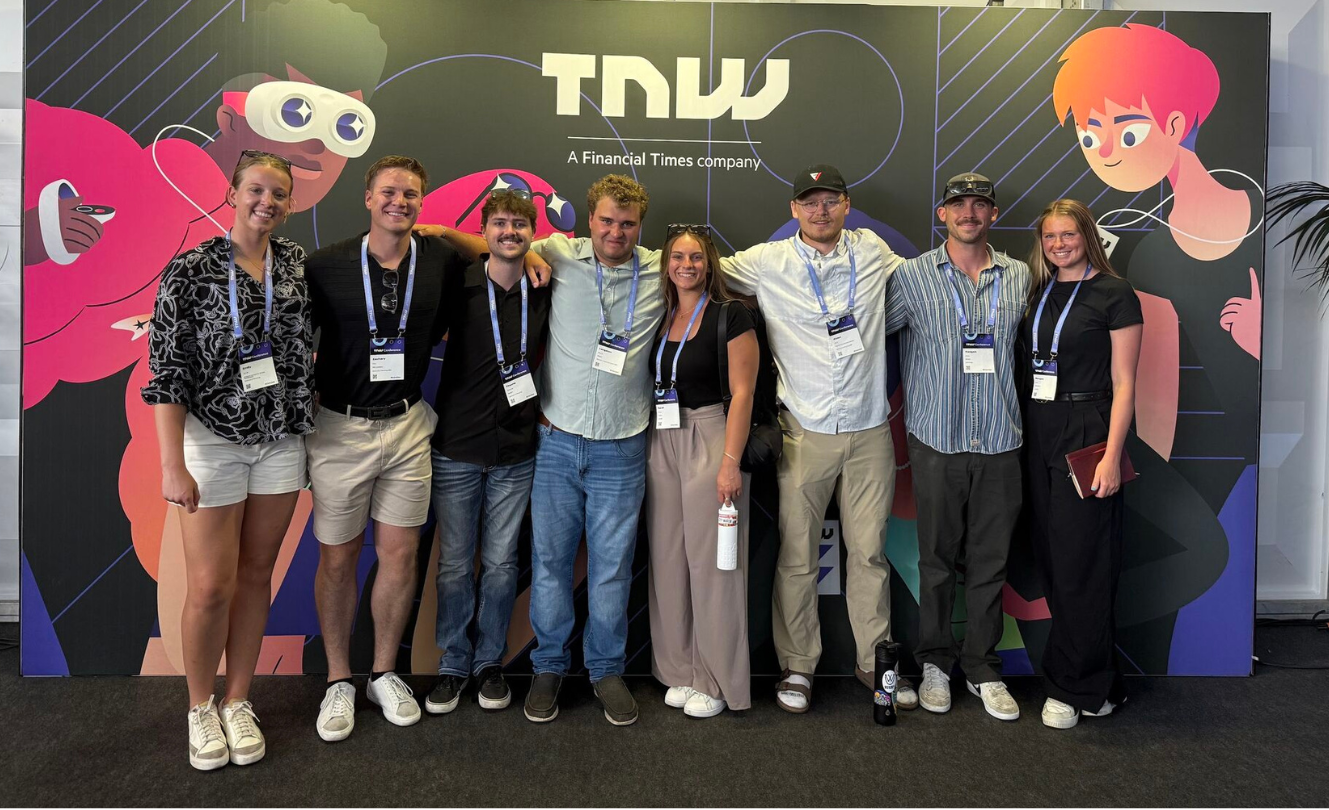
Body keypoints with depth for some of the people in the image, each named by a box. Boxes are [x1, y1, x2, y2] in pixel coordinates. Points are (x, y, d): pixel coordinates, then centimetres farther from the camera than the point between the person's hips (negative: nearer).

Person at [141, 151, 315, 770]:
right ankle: (200, 707, 22)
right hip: (212, 441, -4)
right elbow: (167, 371, -10)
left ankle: (239, 701, 26)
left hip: (281, 441, 4)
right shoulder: (191, 270, -8)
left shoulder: (297, 263, 4)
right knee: (211, 587, -1)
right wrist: (173, 466, -14)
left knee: (256, 575, 11)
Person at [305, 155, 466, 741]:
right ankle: (339, 681, 23)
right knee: (337, 558, 7)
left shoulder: (442, 262, -1)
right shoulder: (326, 265, -6)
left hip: (407, 425, 2)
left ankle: (385, 674, 25)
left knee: (400, 553, 7)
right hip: (340, 427, -2)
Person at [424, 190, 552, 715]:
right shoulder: (460, 286, -6)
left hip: (516, 453, 2)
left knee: (501, 563, 9)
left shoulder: (544, 293, 2)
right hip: (456, 449, -1)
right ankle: (453, 666, 25)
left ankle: (490, 663, 27)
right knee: (454, 565, 7)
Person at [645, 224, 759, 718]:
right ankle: (681, 671, 24)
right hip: (661, 445, 6)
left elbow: (742, 392, -11)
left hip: (710, 441, -6)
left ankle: (719, 682, 14)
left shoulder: (730, 315, -5)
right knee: (668, 560, 9)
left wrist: (731, 461, -16)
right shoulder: (658, 316, 11)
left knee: (711, 562, -1)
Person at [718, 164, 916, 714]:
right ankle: (798, 665, 21)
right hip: (805, 433, -2)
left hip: (870, 431, 2)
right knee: (797, 556, 4)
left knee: (870, 552, 9)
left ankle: (875, 659, 26)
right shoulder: (767, 262, 0)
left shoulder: (873, 251, 8)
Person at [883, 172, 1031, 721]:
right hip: (937, 442, -2)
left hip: (999, 443, 2)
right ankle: (936, 664, 23)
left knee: (990, 561, 8)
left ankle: (982, 668, 22)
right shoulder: (913, 276, 1)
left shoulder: (1020, 276, 9)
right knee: (936, 558, 7)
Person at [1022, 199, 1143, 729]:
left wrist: (1111, 456, -15)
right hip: (1038, 433, 6)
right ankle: (1099, 682, 23)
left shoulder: (1114, 295, -4)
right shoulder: (1038, 292, 13)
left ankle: (1074, 689, 12)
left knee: (1079, 562, -2)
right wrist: (1024, 433, 5)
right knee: (1050, 558, 9)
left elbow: (1123, 384, -7)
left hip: (1086, 435, -6)